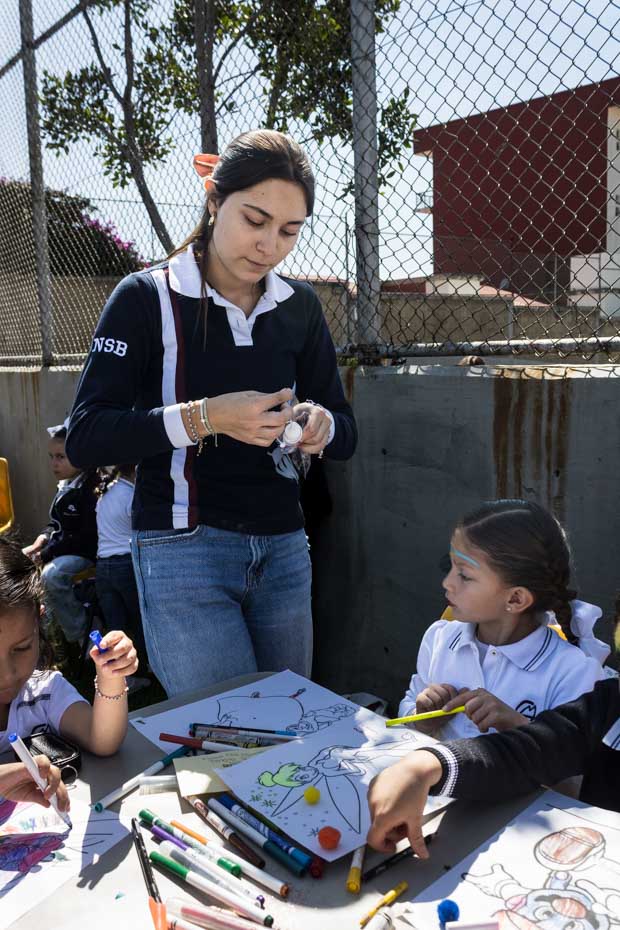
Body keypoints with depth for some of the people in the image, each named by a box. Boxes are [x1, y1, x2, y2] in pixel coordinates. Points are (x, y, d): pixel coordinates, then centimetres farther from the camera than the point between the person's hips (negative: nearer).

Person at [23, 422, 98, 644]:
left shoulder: (92, 488, -20)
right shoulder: (65, 486, 8)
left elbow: (88, 537, -22)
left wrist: (46, 553, -18)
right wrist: (44, 537, -1)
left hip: (87, 552, -10)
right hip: (62, 547, 10)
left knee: (52, 575, -32)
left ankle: (79, 635, -15)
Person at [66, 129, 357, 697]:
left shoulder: (299, 306, 7)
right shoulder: (147, 299, -6)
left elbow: (346, 433, 10)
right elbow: (85, 438, -12)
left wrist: (321, 425, -13)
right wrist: (204, 418, -23)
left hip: (283, 548, 5)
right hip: (183, 551, -4)